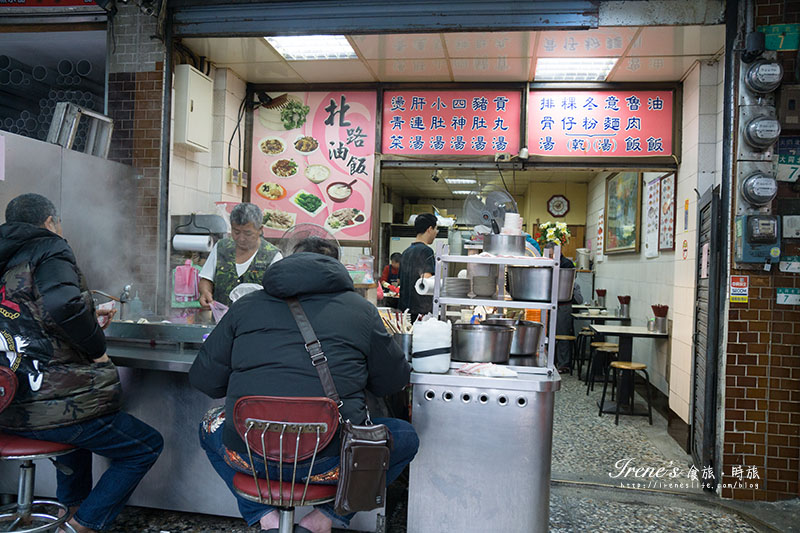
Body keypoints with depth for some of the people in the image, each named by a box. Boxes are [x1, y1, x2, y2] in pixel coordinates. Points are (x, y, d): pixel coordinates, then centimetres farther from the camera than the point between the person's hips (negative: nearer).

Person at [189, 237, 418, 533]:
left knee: (211, 425, 35)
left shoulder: (245, 305, 9)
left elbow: (203, 379, 12)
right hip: (328, 463, -2)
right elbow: (392, 382, 13)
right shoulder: (362, 310, 4)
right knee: (405, 437, 24)